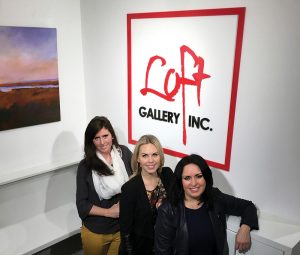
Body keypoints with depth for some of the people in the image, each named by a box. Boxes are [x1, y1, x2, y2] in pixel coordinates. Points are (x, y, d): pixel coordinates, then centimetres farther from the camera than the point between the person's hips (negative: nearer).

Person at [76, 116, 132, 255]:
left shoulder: (124, 153, -6)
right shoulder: (85, 166, -10)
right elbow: (82, 204, -8)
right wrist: (109, 212, -15)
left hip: (124, 227, 1)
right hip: (95, 232, -1)